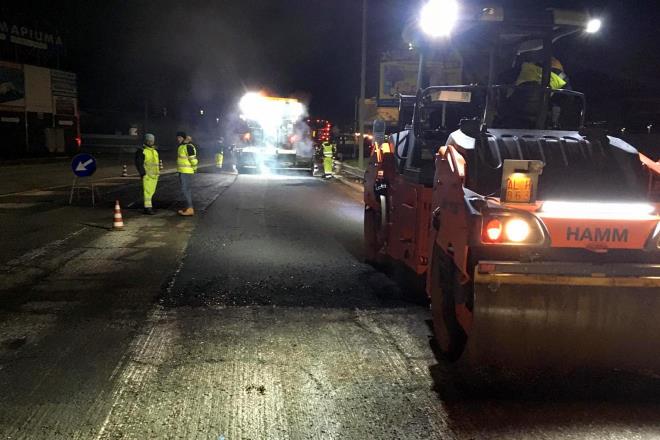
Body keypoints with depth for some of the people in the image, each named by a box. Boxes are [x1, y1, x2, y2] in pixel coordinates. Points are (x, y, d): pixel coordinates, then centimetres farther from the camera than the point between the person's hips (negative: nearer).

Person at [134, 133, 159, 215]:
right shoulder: (142, 151, -8)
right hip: (147, 175, -7)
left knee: (151, 191, 12)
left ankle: (148, 205, 22)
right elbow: (138, 163, -12)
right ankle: (147, 208, -8)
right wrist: (143, 173, -17)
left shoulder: (155, 151, 15)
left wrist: (158, 172, 19)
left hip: (155, 175, 7)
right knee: (147, 191, -9)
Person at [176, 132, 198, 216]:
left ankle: (189, 209, -10)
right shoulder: (181, 146, 13)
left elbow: (193, 159, -19)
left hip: (186, 172, -10)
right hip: (182, 171, 10)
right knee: (187, 190, 13)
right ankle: (188, 207, 19)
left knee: (185, 189, -11)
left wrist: (194, 168, -7)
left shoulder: (188, 147, -17)